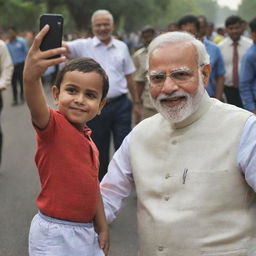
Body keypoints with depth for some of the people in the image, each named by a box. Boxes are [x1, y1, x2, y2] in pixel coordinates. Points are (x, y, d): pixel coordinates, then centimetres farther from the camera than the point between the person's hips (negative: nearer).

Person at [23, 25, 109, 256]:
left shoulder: (87, 139, 10)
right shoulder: (53, 126, -15)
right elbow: (37, 110, -38)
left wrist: (102, 228, 17)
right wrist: (31, 78, -58)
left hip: (85, 233, 8)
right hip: (56, 236, -7)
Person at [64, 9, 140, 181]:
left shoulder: (122, 47, 7)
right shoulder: (84, 46, -1)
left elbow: (129, 77, 12)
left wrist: (137, 103, 12)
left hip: (121, 105, 1)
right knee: (99, 153, 11)